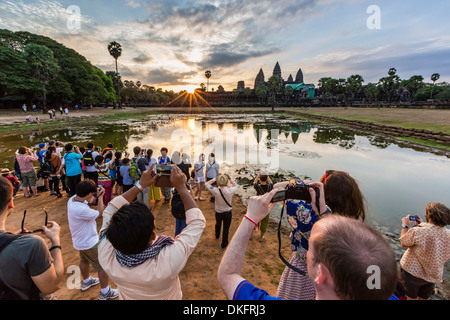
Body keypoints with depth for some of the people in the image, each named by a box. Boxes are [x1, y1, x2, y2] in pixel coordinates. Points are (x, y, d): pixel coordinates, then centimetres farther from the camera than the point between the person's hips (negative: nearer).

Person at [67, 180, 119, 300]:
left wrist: (96, 194, -8)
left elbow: (87, 201, 8)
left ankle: (86, 281, 56)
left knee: (84, 260, 32)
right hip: (89, 243, -9)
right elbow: (100, 213, -24)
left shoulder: (72, 199, -13)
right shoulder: (81, 210, -39)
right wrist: (100, 197, -17)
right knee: (103, 266, 8)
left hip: (80, 240, 9)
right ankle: (105, 293, 23)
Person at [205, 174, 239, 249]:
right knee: (226, 228, 17)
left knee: (218, 224, 31)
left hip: (218, 212, 2)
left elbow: (207, 184, -9)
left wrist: (215, 179, -11)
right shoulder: (230, 191, -25)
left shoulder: (216, 191, -26)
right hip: (228, 213, -2)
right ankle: (224, 244, 33)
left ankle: (217, 235, 60)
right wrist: (230, 179, -7)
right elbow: (236, 186, -2)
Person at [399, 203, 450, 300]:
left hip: (413, 273, -4)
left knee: (411, 297, 17)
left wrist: (405, 226, 1)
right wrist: (423, 225, 11)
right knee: (424, 298, 26)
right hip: (434, 276, 5)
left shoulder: (416, 232, -30)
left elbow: (404, 243, -11)